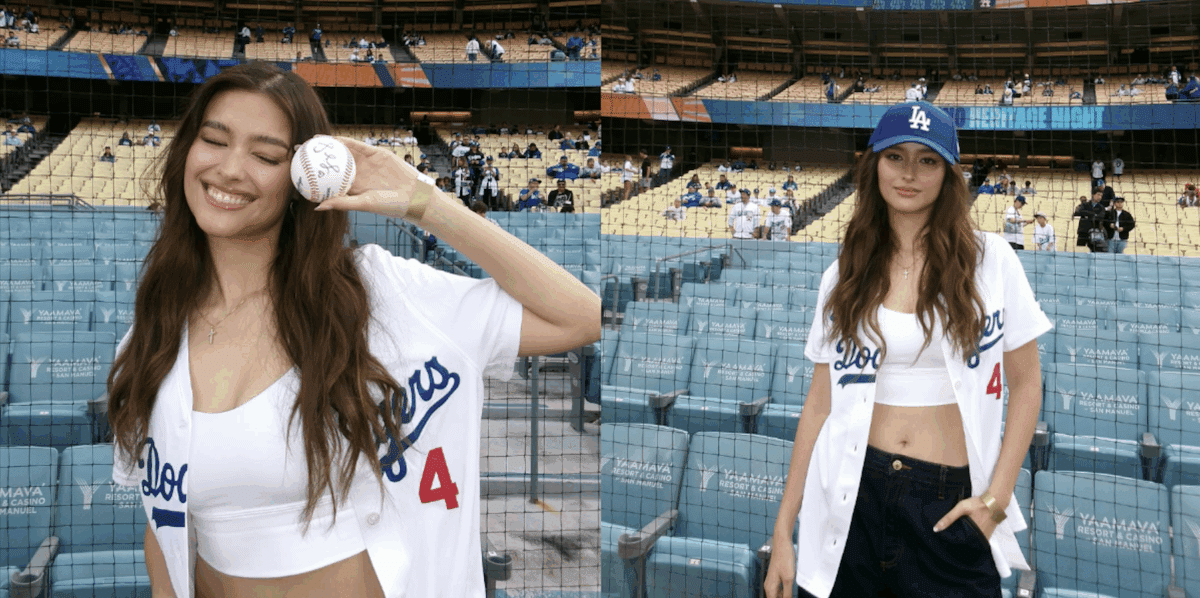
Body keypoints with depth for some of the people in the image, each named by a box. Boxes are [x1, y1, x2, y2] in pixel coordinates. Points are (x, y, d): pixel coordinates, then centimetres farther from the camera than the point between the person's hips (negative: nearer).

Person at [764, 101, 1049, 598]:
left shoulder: (990, 260, 0)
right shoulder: (843, 277, 5)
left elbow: (1026, 383, 3)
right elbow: (820, 403, 4)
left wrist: (997, 495, -7)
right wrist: (784, 530, 1)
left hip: (950, 507, -1)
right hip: (851, 496, 2)